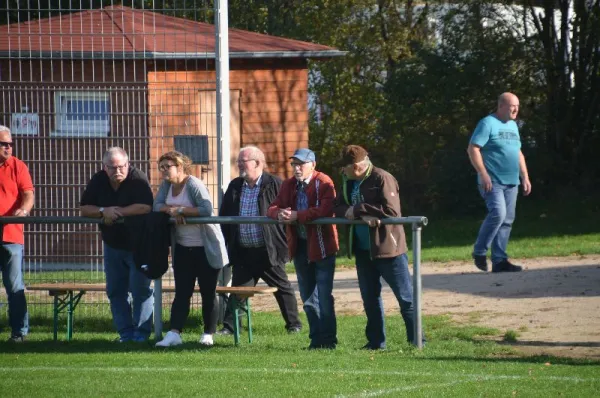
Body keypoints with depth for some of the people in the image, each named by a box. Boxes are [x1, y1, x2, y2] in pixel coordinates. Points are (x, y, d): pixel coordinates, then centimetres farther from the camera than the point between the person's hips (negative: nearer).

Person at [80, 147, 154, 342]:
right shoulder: (98, 181, -2)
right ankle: (125, 332, 14)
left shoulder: (138, 179, -19)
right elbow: (84, 209, -3)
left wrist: (117, 212, -23)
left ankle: (141, 332, 2)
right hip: (112, 244, 6)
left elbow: (145, 207, -32)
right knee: (115, 290, 7)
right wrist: (104, 211, -24)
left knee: (140, 290, -6)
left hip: (138, 245, -6)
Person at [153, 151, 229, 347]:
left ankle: (208, 335, 10)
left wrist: (180, 209, -21)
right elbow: (157, 206, 1)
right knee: (181, 293, -1)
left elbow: (207, 210, -27)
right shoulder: (166, 185, 7)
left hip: (206, 248, -6)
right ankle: (174, 334, -9)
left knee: (208, 293, 2)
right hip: (183, 248, 6)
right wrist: (171, 210, -18)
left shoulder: (194, 185, -16)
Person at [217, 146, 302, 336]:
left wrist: (285, 245, -9)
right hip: (242, 253, 4)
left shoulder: (274, 184, -7)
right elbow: (224, 216, 14)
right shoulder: (234, 187, 9)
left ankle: (294, 324, 17)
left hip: (268, 252, -4)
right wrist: (226, 245, 8)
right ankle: (230, 325, 9)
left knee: (282, 288, 6)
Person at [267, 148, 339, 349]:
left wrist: (297, 216, -29)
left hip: (321, 246, -7)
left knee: (324, 297, -6)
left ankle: (328, 339, 1)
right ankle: (316, 338, 19)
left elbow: (326, 210, -26)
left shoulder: (324, 183, -11)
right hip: (300, 246, 7)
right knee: (308, 297, 12)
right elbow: (272, 208, 5)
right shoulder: (288, 185, 8)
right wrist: (279, 214, -20)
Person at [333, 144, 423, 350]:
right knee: (369, 298, 13)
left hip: (387, 247, -8)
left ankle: (417, 340, 1)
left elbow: (391, 211, -22)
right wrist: (364, 215, -16)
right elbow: (338, 208, 2)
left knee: (406, 298, -2)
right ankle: (376, 341, 22)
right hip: (363, 249, 8)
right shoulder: (348, 183, 9)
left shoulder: (382, 179, -14)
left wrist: (358, 210, -20)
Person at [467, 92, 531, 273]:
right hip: (492, 182, -8)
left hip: (511, 183, 8)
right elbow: (473, 149, -13)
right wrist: (483, 173, -20)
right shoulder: (488, 123, -7)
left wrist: (525, 177, 18)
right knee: (498, 213, -21)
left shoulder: (513, 126, 18)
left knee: (507, 221, 4)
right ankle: (479, 252, -6)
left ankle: (499, 261, 7)